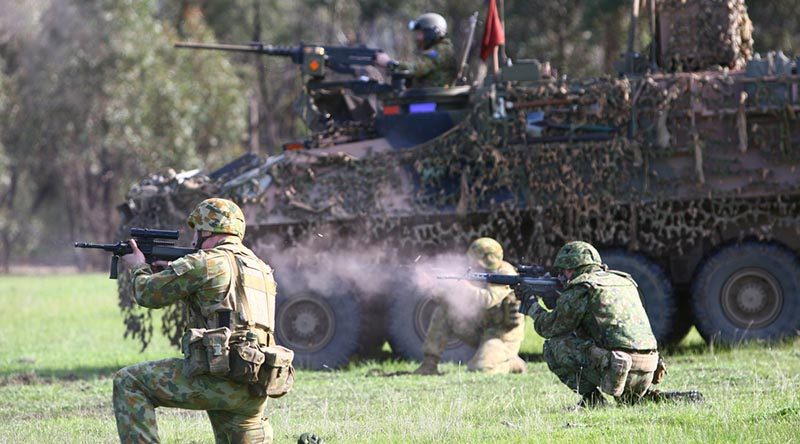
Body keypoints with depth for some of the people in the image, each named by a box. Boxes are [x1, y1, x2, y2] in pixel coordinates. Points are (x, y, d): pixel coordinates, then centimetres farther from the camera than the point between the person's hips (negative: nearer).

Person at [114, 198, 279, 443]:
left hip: (218, 378, -7)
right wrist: (170, 268, 30)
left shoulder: (206, 263, -5)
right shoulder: (260, 268, 19)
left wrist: (139, 268, 26)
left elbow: (148, 293, 4)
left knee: (128, 383, 3)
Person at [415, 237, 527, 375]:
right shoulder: (476, 272, 3)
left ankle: (513, 364, 5)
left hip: (504, 334, -8)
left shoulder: (505, 274, -21)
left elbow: (487, 300, -34)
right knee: (442, 312, -3)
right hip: (482, 328, 8)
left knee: (479, 369, -27)